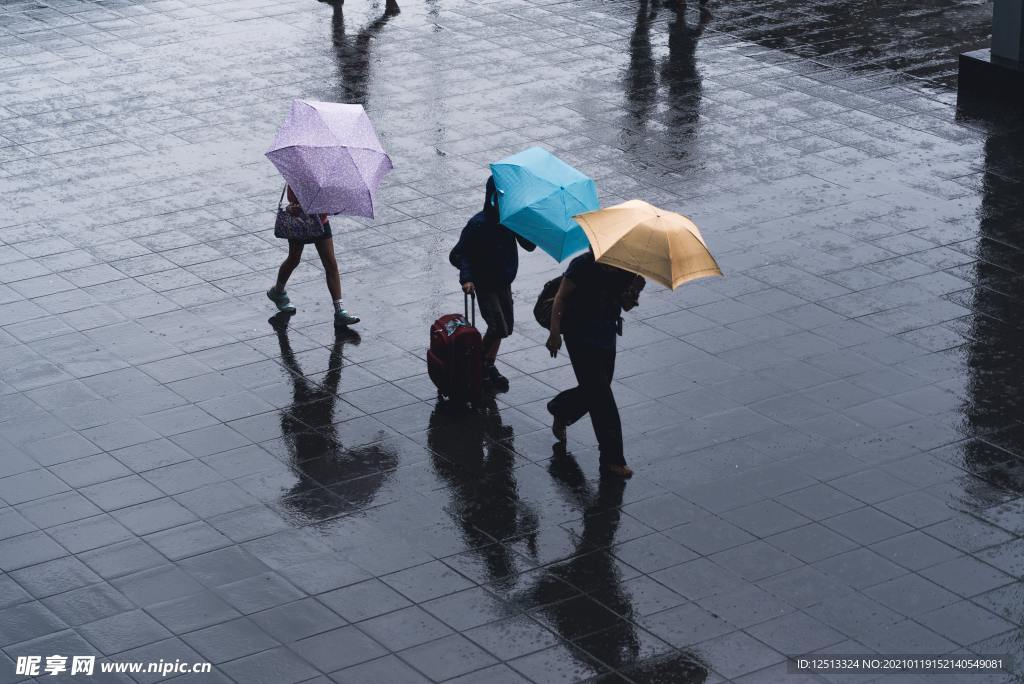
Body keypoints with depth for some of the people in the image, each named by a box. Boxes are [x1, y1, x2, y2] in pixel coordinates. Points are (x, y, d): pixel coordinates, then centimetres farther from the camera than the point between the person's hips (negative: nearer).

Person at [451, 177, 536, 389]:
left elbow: (529, 246, -4)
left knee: (505, 327, 14)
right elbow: (458, 255, -17)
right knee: (498, 327, -15)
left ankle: (488, 366, 32)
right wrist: (466, 278, -33)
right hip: (484, 284, -6)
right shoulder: (478, 224, -21)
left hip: (504, 282, 7)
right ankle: (481, 365, 6)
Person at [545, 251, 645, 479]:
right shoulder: (583, 266, -18)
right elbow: (561, 297, -11)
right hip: (580, 335, -6)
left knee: (595, 390, 16)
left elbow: (626, 306, 2)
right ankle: (612, 459, -5)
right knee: (601, 395, -8)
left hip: (606, 334, 6)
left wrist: (634, 291, -20)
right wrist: (555, 333, -16)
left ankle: (560, 411, 48)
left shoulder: (625, 271, -3)